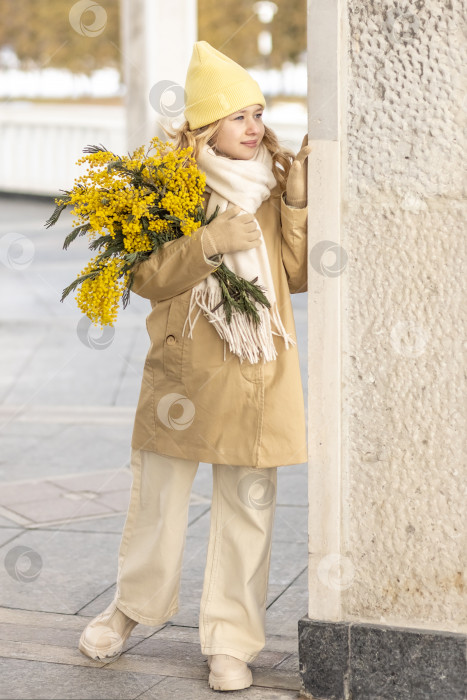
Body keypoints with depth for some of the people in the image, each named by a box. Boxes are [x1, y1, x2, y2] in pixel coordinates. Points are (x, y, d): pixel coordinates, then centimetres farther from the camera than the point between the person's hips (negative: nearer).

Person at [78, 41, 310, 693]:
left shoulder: (271, 182, 7)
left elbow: (299, 275, 4)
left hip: (260, 376, 3)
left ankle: (231, 641, 18)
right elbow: (146, 277, -11)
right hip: (184, 371, -2)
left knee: (248, 509, 6)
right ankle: (133, 605, 34)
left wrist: (296, 204, -7)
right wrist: (211, 242, -23)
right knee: (159, 499, 9)